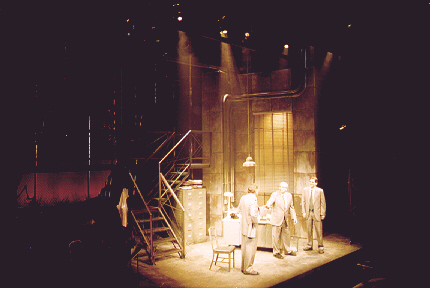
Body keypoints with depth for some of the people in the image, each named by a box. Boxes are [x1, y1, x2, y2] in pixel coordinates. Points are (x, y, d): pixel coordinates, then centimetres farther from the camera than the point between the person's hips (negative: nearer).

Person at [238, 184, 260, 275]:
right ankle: (248, 269, 11)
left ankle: (243, 267, 30)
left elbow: (240, 210, 17)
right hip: (250, 226, -9)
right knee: (251, 248, 2)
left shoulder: (243, 198, 5)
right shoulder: (253, 199, -21)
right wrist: (255, 222, -9)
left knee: (244, 247, 18)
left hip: (244, 226, 9)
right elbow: (253, 214, -26)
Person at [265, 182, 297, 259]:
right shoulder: (275, 194, -9)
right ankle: (276, 252, 15)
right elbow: (270, 201, -27)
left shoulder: (289, 195, 6)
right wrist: (268, 205, -49)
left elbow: (291, 207, 15)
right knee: (276, 236, -1)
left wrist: (294, 217, 10)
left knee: (286, 235, 17)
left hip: (285, 219, 5)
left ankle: (287, 250, 35)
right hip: (276, 219, -5)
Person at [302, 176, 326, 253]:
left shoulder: (320, 191, -2)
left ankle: (320, 246, 11)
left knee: (319, 230, 0)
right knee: (309, 230, 10)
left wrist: (322, 213, -6)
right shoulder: (306, 190, 8)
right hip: (308, 213, 3)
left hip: (317, 213, -3)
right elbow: (303, 202, 10)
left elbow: (323, 203, -2)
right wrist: (304, 212, 3)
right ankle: (309, 245, 20)